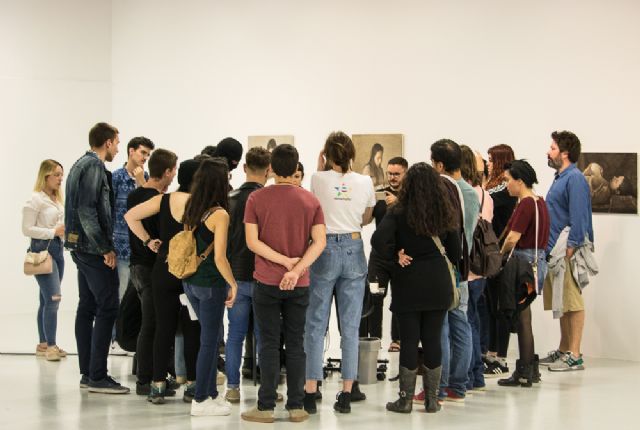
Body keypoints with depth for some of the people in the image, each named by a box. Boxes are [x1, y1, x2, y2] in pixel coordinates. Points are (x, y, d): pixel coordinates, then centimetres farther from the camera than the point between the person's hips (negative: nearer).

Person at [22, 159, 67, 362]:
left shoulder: (57, 199, 14)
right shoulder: (35, 199, -9)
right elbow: (27, 229, -13)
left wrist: (65, 230, 3)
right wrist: (53, 232, -17)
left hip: (57, 248, 8)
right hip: (42, 249, -8)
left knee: (46, 299, 10)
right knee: (53, 297, -14)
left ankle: (43, 344, 14)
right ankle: (50, 346, -12)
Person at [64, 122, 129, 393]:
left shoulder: (81, 164, 17)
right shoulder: (94, 166, -13)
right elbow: (87, 211, -21)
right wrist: (105, 248, -17)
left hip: (81, 248, 10)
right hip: (93, 247, -10)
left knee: (87, 307, 11)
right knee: (108, 308, -9)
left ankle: (88, 373, 15)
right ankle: (97, 377, -9)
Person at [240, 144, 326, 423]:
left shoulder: (256, 199, -4)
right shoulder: (310, 200, 1)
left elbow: (252, 241, -11)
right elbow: (319, 242, -8)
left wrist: (285, 261, -11)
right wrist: (297, 268, -16)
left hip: (266, 282, -2)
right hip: (299, 285, 2)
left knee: (269, 345, 2)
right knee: (295, 345, 8)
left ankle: (266, 407, 4)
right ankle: (296, 407, 10)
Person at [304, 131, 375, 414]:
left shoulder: (319, 179, -6)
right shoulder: (365, 182, 0)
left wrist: (320, 166, 17)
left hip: (325, 249, -2)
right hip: (353, 250, 2)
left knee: (316, 324, 3)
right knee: (350, 327, 5)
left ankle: (311, 392, 2)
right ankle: (346, 394, 6)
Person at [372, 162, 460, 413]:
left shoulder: (398, 213, -8)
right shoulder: (445, 214, 3)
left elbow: (379, 240, -22)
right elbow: (456, 253, 6)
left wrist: (395, 257, -6)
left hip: (408, 285, -3)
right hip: (438, 284, 3)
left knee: (409, 339, 2)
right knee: (432, 339, 7)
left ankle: (405, 399, 7)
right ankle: (432, 399, 12)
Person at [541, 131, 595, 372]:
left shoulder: (575, 179, -12)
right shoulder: (560, 178, 18)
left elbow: (578, 219, -19)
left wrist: (568, 251, -22)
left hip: (567, 252, -10)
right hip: (554, 251, 10)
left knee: (573, 303, -7)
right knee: (562, 304, 15)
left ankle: (574, 355, -6)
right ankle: (563, 350, 22)